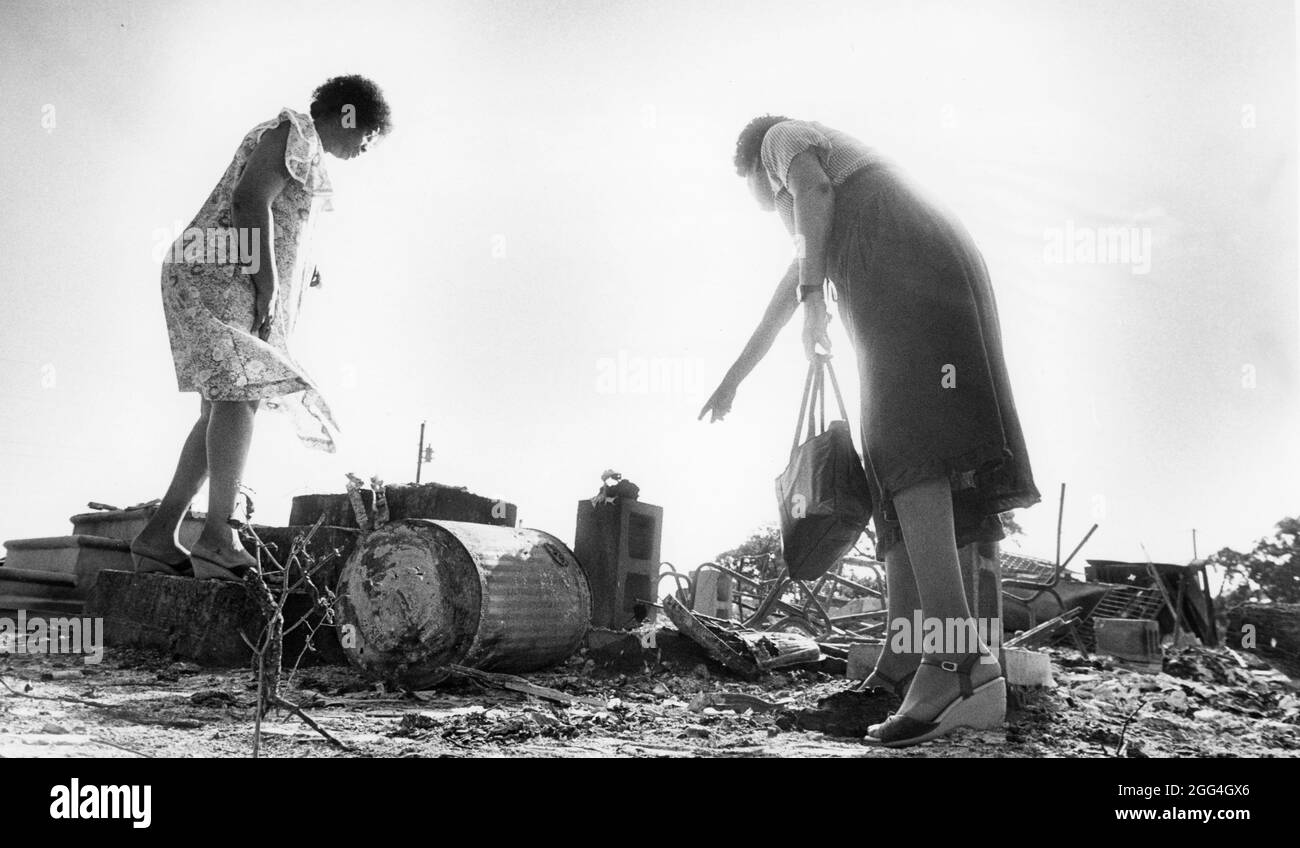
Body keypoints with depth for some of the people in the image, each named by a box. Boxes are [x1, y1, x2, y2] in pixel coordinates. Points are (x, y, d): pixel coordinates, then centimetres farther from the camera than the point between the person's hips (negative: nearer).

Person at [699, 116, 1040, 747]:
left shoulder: (783, 139, 19)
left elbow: (814, 190, -6)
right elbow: (785, 299, 46)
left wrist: (812, 294, -13)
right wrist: (733, 378, 52)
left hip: (907, 275, -9)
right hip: (950, 277, 9)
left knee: (904, 448, -23)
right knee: (891, 458, 3)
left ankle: (960, 662, -38)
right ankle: (900, 670, -4)